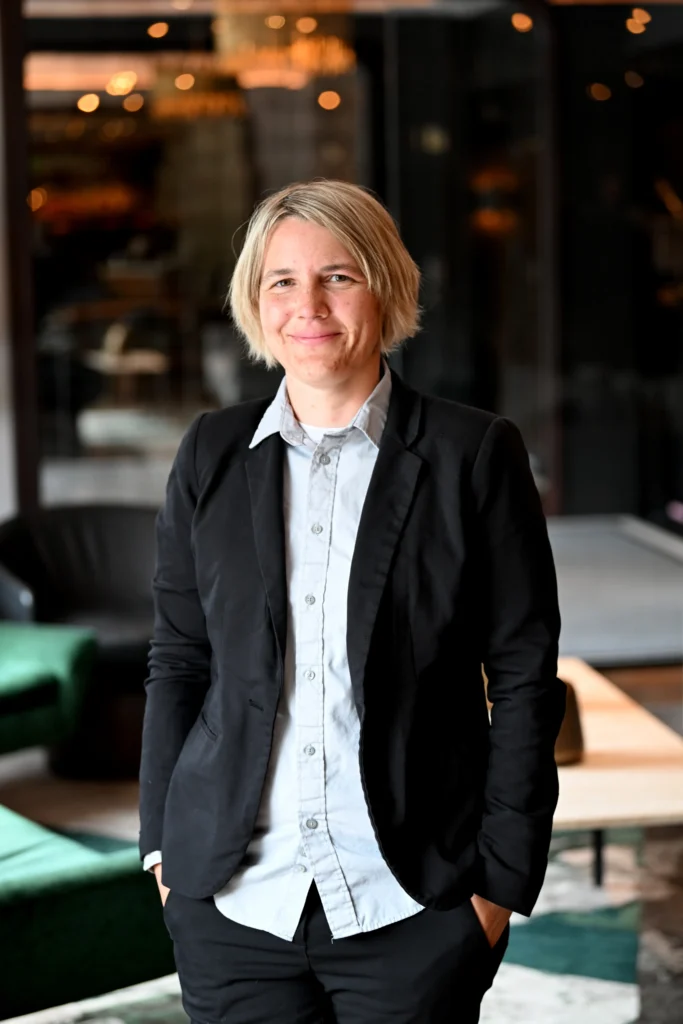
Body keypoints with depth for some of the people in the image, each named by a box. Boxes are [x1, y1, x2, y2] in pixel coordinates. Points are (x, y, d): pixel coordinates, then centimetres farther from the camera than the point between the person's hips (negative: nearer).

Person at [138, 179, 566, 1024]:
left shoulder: (475, 453, -2)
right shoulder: (212, 453, 7)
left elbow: (525, 676, -1)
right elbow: (177, 660, 11)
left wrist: (503, 876, -5)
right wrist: (164, 844, 7)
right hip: (233, 900, 2)